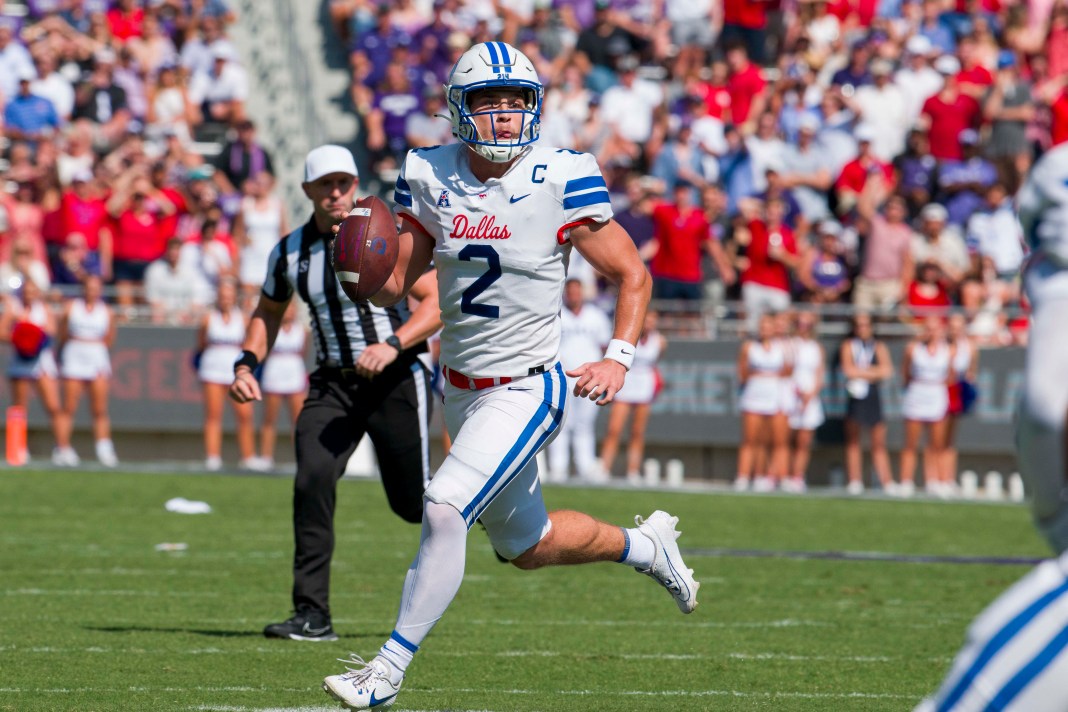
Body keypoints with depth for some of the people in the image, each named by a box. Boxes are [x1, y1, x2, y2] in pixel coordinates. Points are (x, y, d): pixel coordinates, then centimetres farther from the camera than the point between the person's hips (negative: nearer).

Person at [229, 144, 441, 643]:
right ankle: (312, 614, -14)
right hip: (332, 384, 3)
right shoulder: (290, 252, 3)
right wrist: (247, 364, 4)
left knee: (412, 502, 1)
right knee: (313, 480, -18)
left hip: (396, 378, -3)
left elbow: (436, 301, -12)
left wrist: (392, 345, -28)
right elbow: (268, 312, 20)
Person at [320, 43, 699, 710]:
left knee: (443, 510, -22)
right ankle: (644, 544, 48)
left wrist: (618, 360, -18)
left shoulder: (562, 180, -14)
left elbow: (632, 275, -5)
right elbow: (394, 284, 3)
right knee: (529, 545, 19)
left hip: (526, 391, -6)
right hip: (461, 391, 6)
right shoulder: (430, 177, -2)